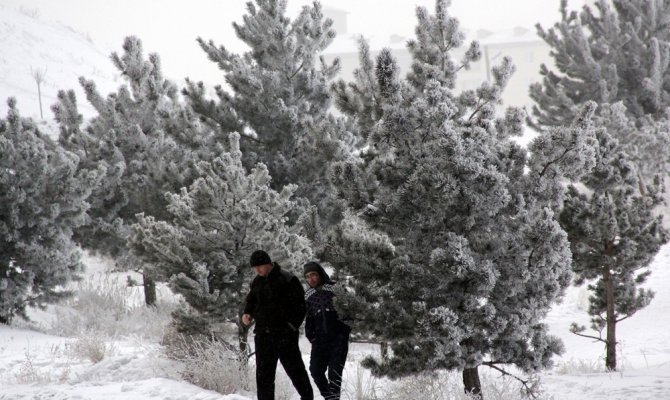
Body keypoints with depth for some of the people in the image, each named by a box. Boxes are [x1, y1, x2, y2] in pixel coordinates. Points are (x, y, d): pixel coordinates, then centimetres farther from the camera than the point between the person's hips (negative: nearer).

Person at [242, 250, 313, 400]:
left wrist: (292, 325, -15)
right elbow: (251, 300, 24)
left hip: (284, 334, -6)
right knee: (263, 372, 3)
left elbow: (299, 305, -9)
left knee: (295, 369, 3)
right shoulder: (257, 281, 12)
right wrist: (247, 313, 3)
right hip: (263, 334, 6)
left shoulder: (287, 279, -9)